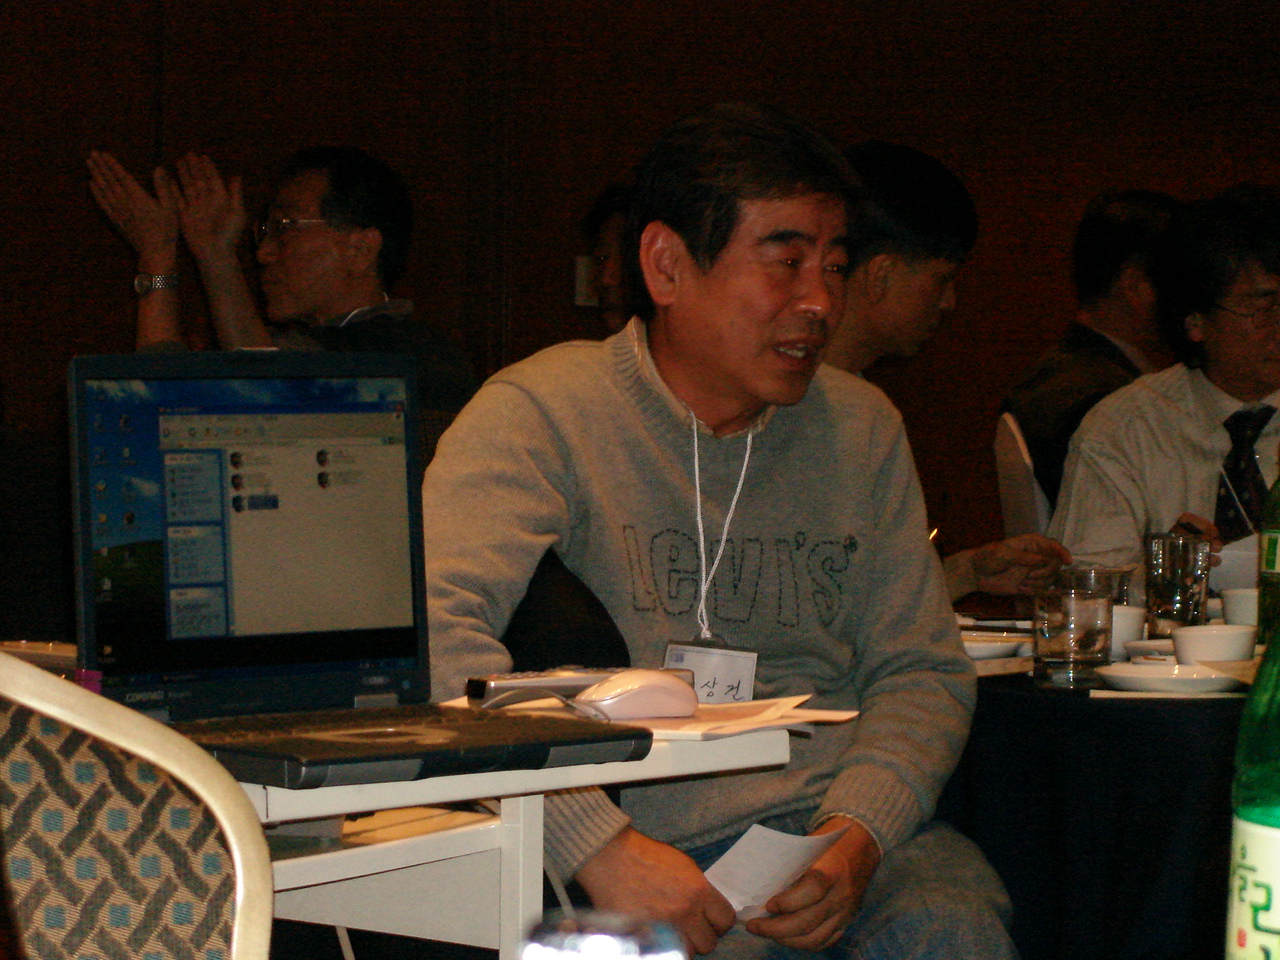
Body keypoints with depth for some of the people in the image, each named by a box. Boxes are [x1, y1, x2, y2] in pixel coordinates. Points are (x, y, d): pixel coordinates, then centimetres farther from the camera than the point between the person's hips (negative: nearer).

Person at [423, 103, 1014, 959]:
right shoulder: (540, 414, -3)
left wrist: (858, 834, -8)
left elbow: (922, 670, 14)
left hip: (846, 824, 4)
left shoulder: (860, 428, 15)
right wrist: (603, 849, -28)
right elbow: (433, 636, -18)